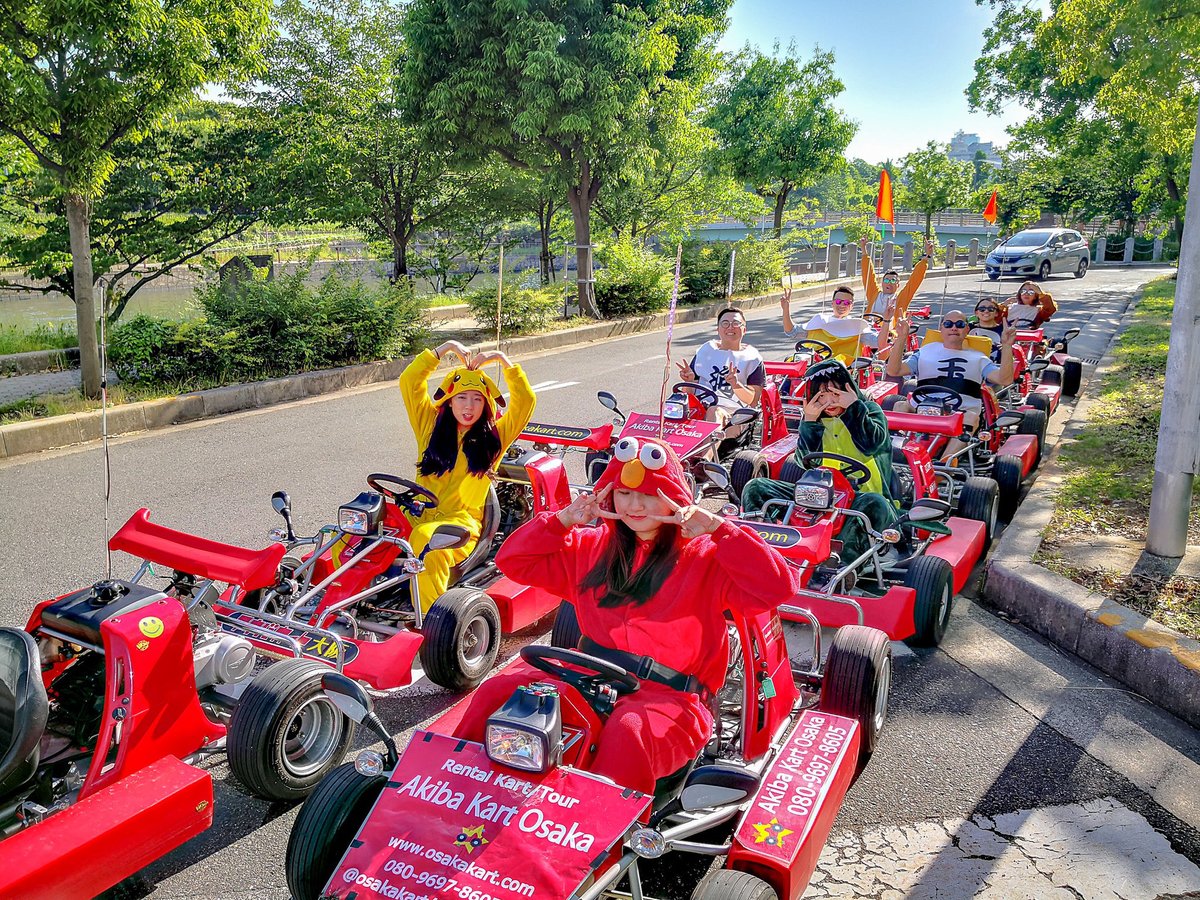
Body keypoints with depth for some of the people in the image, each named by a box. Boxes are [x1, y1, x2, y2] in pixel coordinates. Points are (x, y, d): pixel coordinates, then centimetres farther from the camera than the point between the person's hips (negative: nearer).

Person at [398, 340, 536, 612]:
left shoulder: (495, 436, 12)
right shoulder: (431, 425, 16)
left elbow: (526, 401, 2)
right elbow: (408, 381, 10)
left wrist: (502, 358, 2)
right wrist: (447, 347, 10)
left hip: (463, 522, -3)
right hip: (420, 516, 3)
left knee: (426, 538, -38)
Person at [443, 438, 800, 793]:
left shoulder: (706, 556, 3)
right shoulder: (592, 545, 17)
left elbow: (778, 587, -12)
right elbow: (512, 561, 17)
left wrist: (717, 528, -13)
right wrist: (564, 519, 4)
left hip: (668, 696, -4)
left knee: (627, 732, -38)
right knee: (496, 692, -14)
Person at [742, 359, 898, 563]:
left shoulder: (870, 410, 7)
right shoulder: (816, 419, 14)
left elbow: (871, 444, -15)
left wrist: (854, 407, -11)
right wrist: (809, 422, -7)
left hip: (862, 495, -3)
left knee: (875, 505, -40)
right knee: (755, 488, -13)